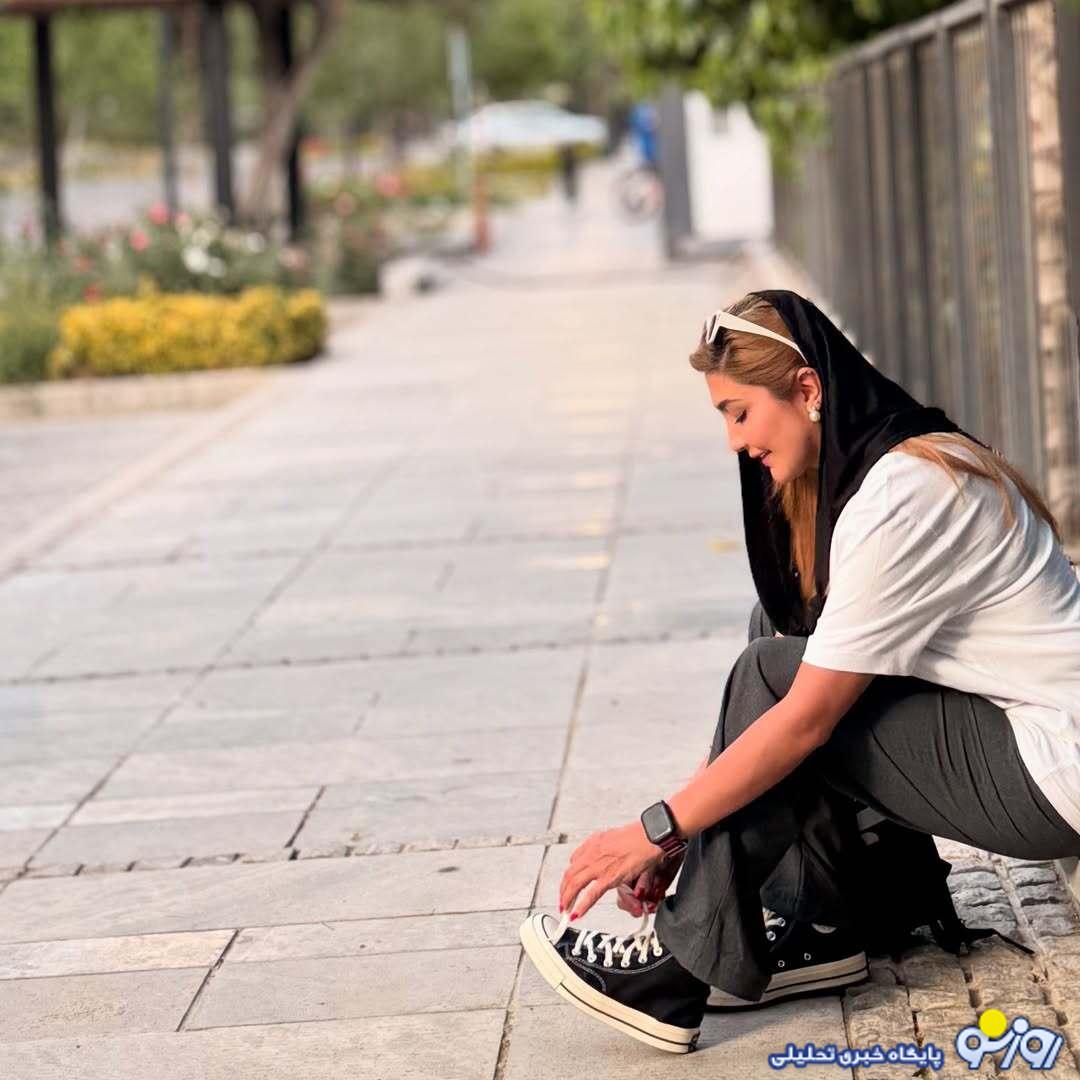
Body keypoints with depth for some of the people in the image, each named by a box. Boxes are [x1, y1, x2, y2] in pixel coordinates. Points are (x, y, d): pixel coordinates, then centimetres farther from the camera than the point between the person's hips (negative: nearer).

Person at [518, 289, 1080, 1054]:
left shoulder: (902, 498, -21)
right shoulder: (885, 467, 9)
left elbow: (808, 717, -22)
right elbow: (808, 683, 10)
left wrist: (659, 831, -16)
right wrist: (689, 830, 5)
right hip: (1006, 725, 10)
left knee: (774, 677, -15)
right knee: (783, 632, 4)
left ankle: (688, 962, -8)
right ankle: (825, 927, 4)